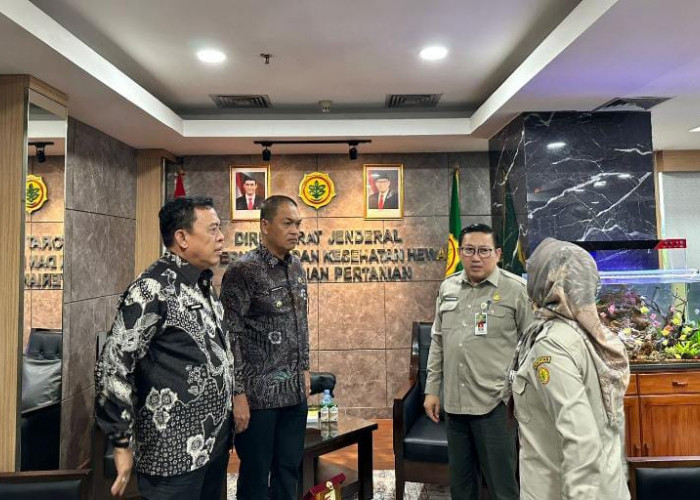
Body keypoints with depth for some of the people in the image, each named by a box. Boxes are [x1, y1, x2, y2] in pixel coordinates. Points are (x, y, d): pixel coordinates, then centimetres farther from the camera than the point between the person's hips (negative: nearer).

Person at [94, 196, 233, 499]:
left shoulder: (204, 286, 8)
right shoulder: (153, 289, -17)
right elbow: (112, 369, -17)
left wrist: (224, 426, 16)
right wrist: (122, 442, -14)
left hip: (216, 441, 8)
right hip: (175, 451, -8)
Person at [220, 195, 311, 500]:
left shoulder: (296, 268, 8)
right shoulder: (243, 271, -14)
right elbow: (230, 336, -15)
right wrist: (238, 394, -16)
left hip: (294, 390, 6)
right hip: (258, 394, -6)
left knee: (289, 470, 17)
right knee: (255, 476, 11)